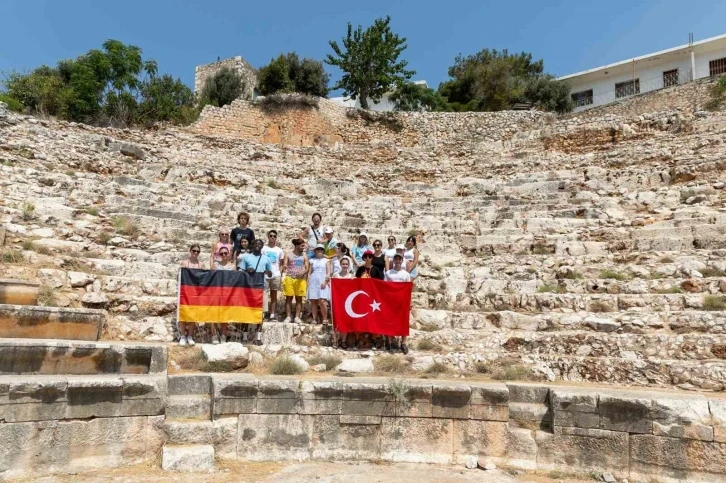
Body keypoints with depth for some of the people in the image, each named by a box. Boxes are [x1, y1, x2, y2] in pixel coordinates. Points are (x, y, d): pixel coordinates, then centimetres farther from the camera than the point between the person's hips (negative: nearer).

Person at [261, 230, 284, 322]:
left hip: (275, 275, 2)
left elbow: (280, 264, 12)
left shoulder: (279, 250, 9)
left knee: (274, 295, 5)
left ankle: (272, 314, 9)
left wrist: (280, 273, 0)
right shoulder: (263, 248, 3)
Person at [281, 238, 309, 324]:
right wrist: (283, 268, -26)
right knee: (288, 298, 1)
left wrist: (302, 273, -18)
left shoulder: (304, 256, 8)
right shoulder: (288, 254, 5)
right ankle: (288, 317, 7)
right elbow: (284, 266, -1)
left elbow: (307, 268, 3)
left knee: (299, 299, 3)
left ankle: (297, 317, 8)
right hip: (289, 278, -1)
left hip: (301, 279, 1)